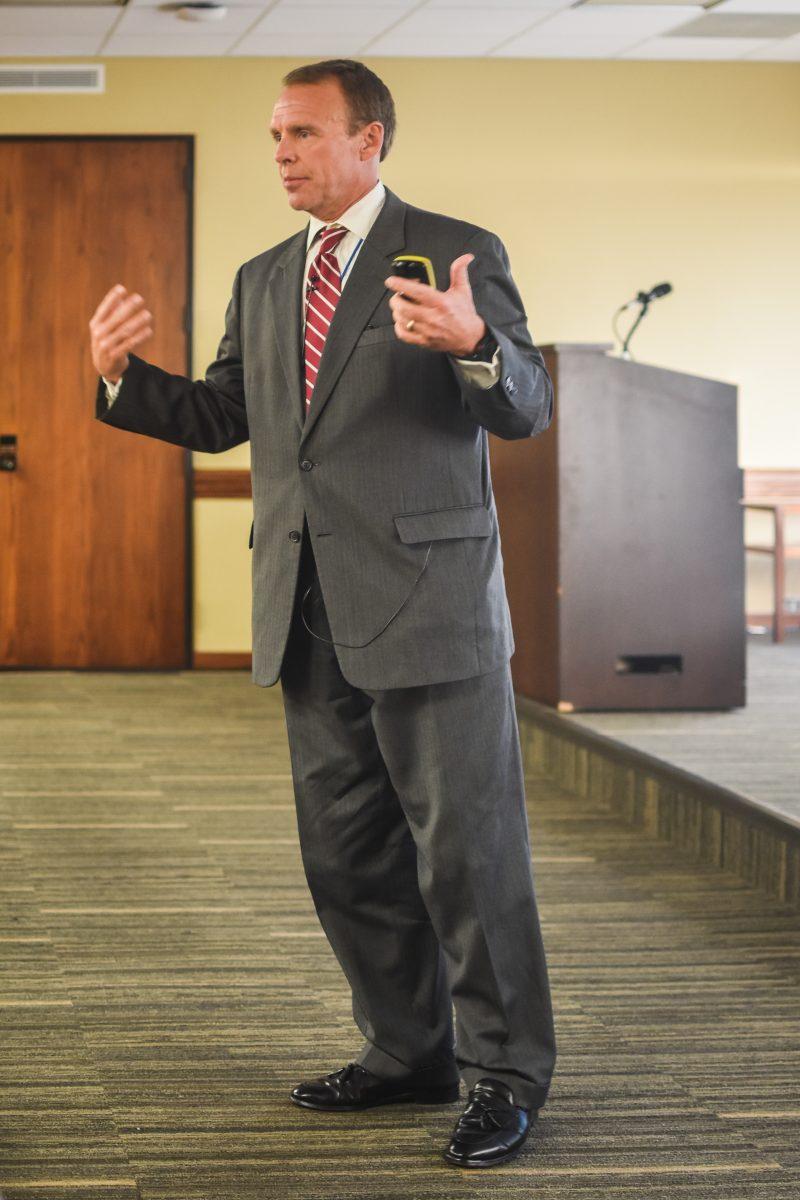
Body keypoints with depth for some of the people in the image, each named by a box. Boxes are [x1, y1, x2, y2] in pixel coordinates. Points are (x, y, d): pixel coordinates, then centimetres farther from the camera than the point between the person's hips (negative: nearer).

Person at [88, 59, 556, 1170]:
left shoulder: (456, 252, -2)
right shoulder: (263, 281, 17)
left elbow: (527, 409, -8)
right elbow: (218, 417, 17)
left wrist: (473, 343, -30)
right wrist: (124, 374, 0)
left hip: (427, 598, -6)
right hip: (309, 614, 7)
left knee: (466, 846, -2)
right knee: (347, 855, 12)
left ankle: (505, 1072, 8)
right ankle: (409, 1050, 26)